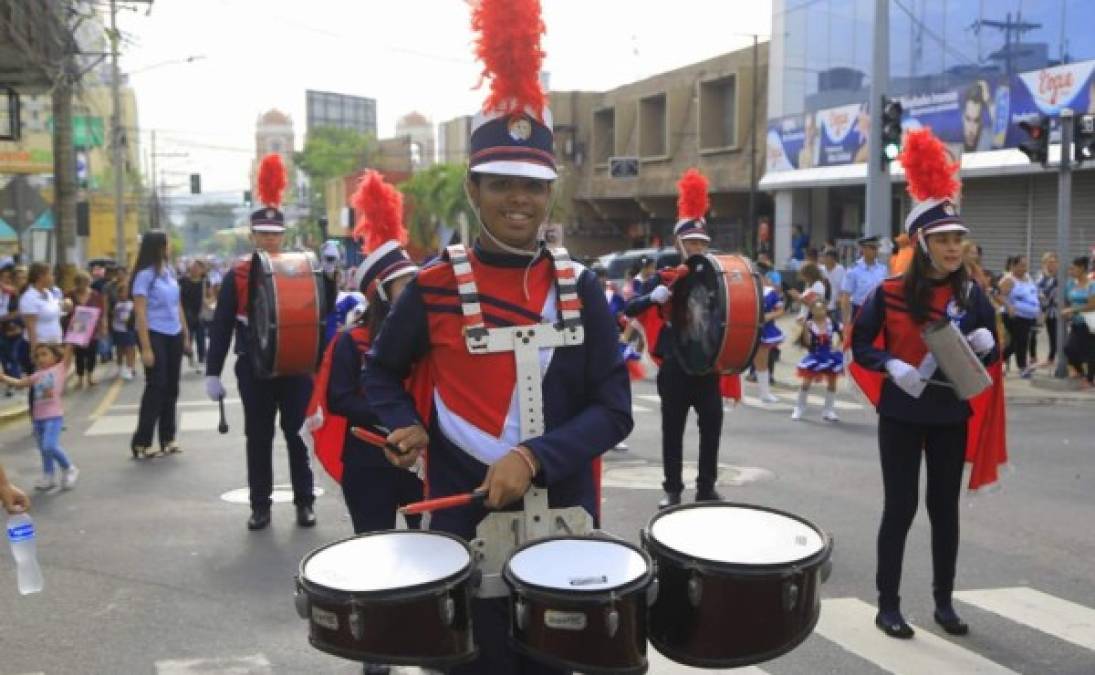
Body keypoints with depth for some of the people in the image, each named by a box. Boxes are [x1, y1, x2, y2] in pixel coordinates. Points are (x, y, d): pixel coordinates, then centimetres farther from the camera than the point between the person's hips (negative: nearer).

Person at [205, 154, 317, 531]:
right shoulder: (237, 275, 0)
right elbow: (221, 327, 0)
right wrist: (212, 373, -5)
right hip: (254, 369, 0)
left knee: (298, 434, 5)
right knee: (258, 438, 7)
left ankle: (304, 502, 14)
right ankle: (260, 505, 17)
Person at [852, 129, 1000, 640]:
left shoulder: (972, 295, 1)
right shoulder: (890, 292, -9)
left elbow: (990, 353, 8)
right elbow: (860, 346, -3)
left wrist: (985, 345, -15)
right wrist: (892, 366, -21)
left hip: (952, 417, 3)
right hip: (901, 415, -3)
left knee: (945, 508, 11)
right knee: (900, 507, 1)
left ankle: (944, 603, 25)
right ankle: (888, 606, 12)